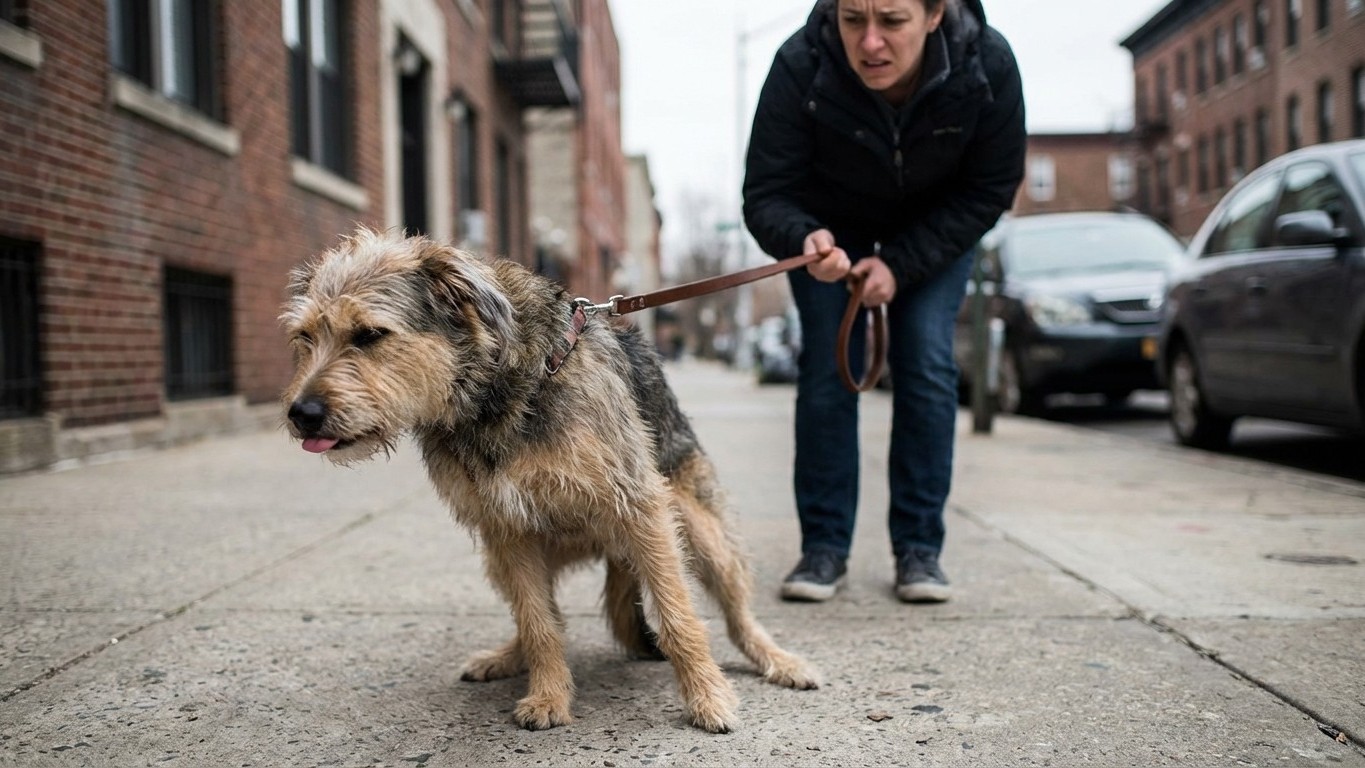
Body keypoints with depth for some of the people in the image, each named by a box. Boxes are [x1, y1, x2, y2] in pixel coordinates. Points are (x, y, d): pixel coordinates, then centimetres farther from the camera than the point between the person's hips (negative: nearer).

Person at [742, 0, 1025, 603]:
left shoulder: (988, 63, -30)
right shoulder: (800, 66, -34)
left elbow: (990, 191, -16)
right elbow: (764, 196, -29)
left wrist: (901, 263, -23)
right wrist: (804, 239, -52)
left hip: (935, 227, 1)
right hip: (832, 224, 0)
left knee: (926, 364, -9)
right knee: (827, 367, -9)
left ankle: (919, 547, 1)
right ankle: (824, 546, 2)